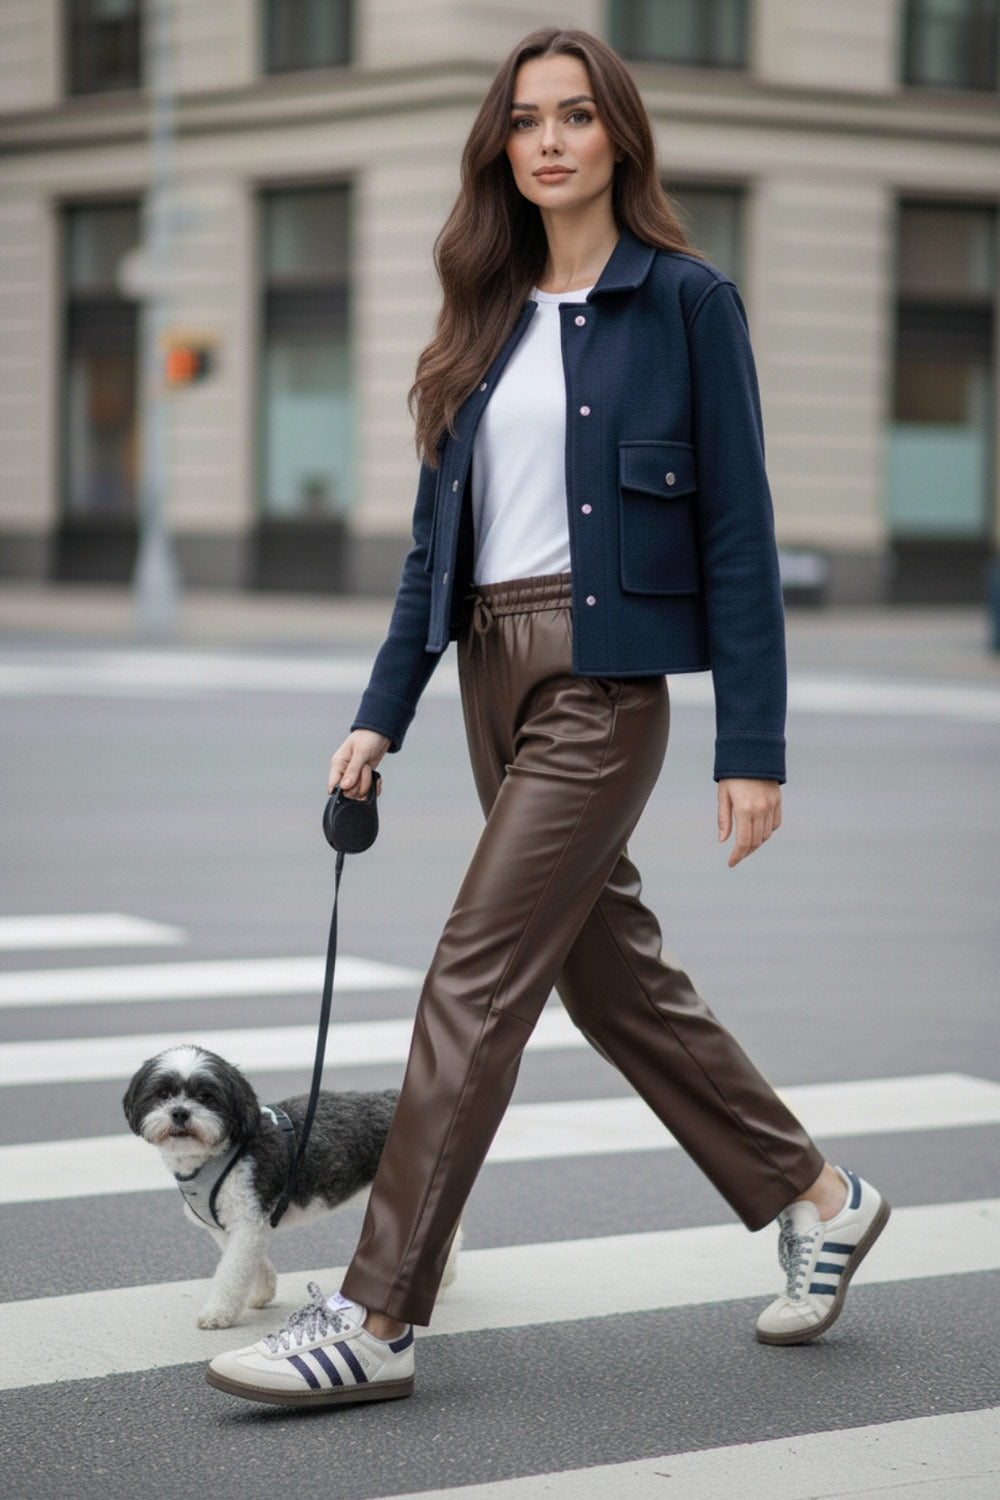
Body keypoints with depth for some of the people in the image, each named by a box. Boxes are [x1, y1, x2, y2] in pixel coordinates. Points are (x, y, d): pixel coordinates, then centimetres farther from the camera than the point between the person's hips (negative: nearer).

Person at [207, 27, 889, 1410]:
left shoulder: (684, 300, -5)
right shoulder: (488, 319, 12)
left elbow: (737, 531, -8)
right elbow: (441, 534, 14)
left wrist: (754, 745, -11)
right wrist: (384, 713, 8)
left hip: (604, 675, -7)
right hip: (493, 671, 7)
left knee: (478, 978, -10)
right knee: (608, 970, 13)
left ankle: (377, 1320, -5)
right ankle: (816, 1197, 30)